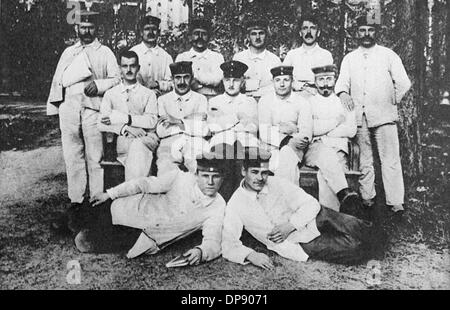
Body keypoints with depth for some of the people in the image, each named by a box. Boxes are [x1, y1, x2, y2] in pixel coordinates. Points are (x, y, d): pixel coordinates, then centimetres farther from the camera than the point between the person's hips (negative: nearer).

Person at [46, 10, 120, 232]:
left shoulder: (105, 53, 11)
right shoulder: (68, 53, 22)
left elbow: (116, 79, 5)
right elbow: (57, 80, 19)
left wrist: (98, 85, -12)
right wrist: (52, 107, 12)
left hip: (93, 108, -3)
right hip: (68, 108, 4)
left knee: (95, 157, -5)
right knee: (72, 157, 2)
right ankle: (76, 202, 9)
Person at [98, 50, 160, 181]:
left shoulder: (148, 94, 14)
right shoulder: (110, 94, 17)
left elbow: (152, 121, -4)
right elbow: (102, 123, 2)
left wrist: (121, 118, -10)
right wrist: (125, 128, -15)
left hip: (145, 139, 0)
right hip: (120, 142, 0)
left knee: (138, 146, -35)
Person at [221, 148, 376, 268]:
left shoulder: (277, 184, -4)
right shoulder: (235, 205, -9)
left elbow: (312, 204, -6)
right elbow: (228, 245, -13)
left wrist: (290, 226, -20)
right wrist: (251, 255, -32)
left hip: (312, 222, 3)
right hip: (300, 246, -3)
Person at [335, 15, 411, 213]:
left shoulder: (388, 55, 8)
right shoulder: (349, 59, 14)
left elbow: (403, 83, 5)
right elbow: (342, 81, 3)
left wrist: (392, 101, 5)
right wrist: (343, 92, -17)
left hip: (384, 116, -2)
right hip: (359, 117, 2)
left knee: (390, 160, -5)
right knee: (364, 160, 8)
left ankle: (396, 202, -1)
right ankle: (367, 197, 19)